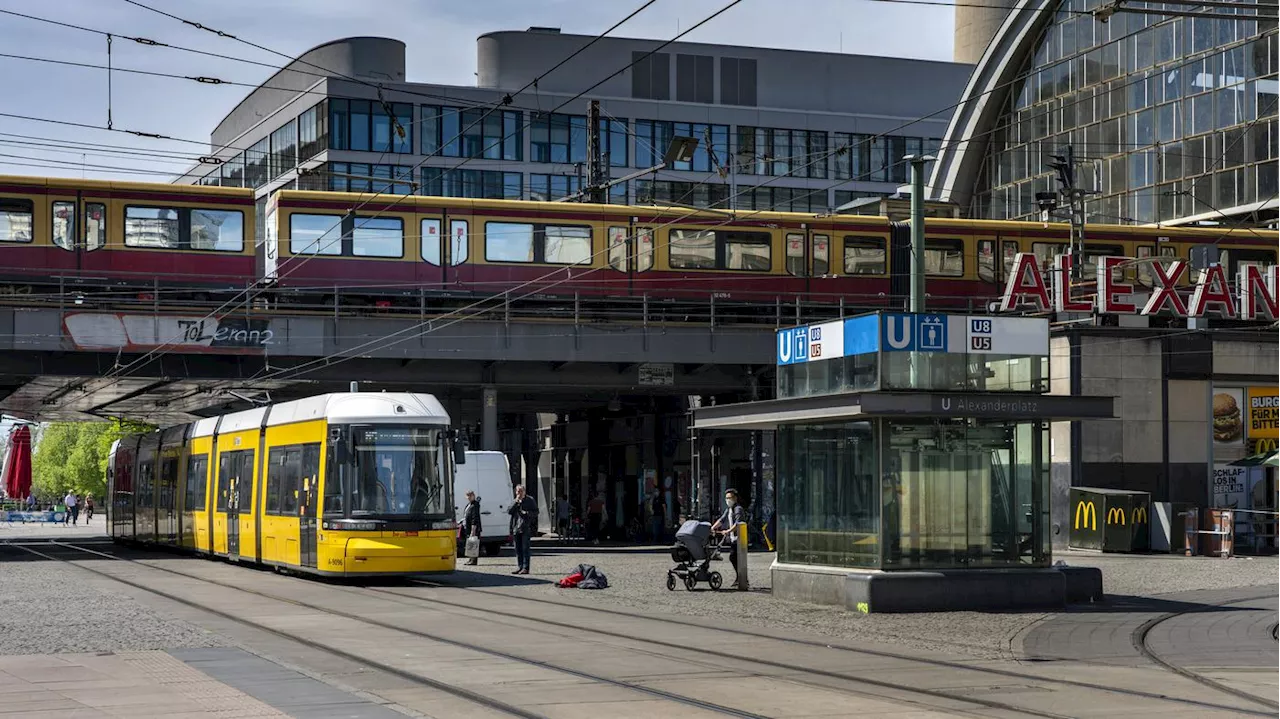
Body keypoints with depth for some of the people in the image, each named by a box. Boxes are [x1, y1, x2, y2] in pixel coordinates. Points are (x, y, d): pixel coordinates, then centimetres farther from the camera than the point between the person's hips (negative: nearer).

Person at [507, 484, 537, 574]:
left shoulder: (530, 500, 3)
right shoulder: (514, 501, 16)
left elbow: (536, 512, 1)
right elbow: (509, 511, 3)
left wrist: (527, 513, -16)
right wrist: (516, 502, -4)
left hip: (526, 528, -5)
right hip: (516, 528, 5)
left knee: (525, 548, -7)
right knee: (518, 549, 7)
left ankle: (525, 568, -7)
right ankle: (519, 567, 13)